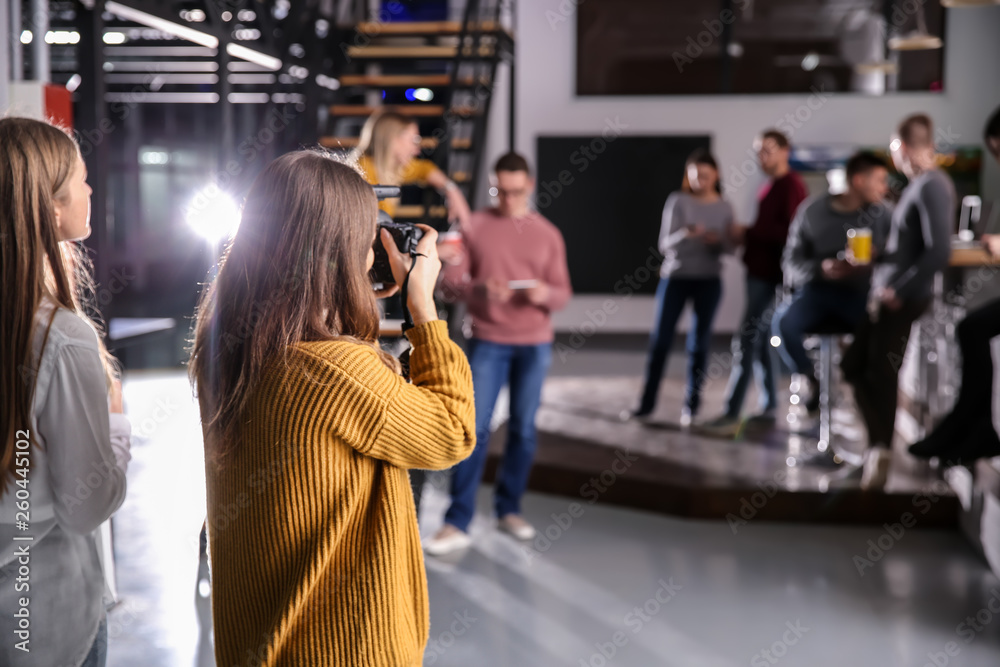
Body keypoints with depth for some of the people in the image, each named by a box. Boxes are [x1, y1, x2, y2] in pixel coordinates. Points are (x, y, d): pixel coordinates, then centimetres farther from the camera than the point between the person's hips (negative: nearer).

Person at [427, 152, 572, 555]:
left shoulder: (548, 234, 8)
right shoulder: (474, 227, 2)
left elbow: (563, 293, 8)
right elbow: (448, 284, -4)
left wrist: (545, 294, -15)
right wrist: (478, 289, -23)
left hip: (534, 344, 2)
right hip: (487, 343, -2)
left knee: (523, 430, 6)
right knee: (475, 428, -5)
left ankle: (509, 510, 21)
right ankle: (457, 523, -2)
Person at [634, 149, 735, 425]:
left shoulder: (724, 208, 4)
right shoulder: (678, 201, -3)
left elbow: (728, 247, 5)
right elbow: (665, 244, -8)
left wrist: (717, 241, -17)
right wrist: (686, 234, -27)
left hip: (708, 280, 2)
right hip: (675, 277, -1)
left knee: (699, 342, 3)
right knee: (660, 340, 0)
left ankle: (691, 405, 10)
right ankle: (647, 401, 8)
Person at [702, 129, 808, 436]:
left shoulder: (792, 186, -11)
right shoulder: (768, 188, 17)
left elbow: (790, 230, -20)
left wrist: (748, 233, -15)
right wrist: (747, 238, 1)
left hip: (771, 274, -10)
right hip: (759, 271, 10)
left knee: (746, 339, -12)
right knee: (762, 338, 14)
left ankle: (731, 414, -12)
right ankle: (768, 406, 23)